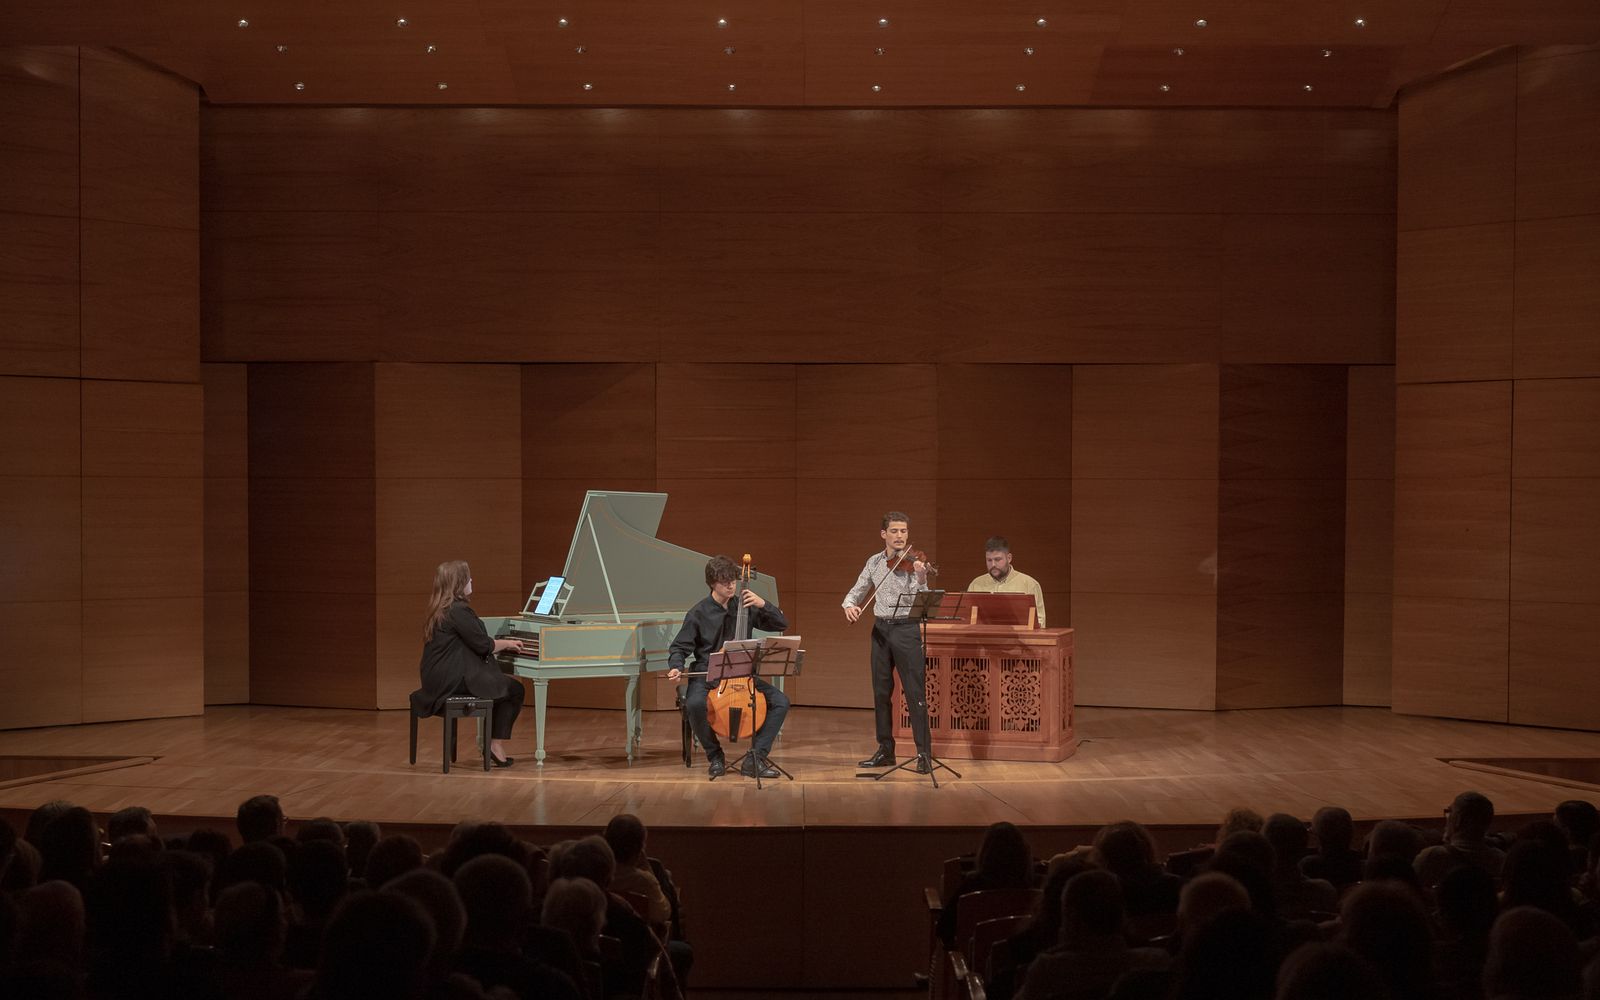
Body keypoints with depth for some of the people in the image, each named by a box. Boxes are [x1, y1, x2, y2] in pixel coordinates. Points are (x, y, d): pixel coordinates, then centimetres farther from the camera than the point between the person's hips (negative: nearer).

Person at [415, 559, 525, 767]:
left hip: (439, 678, 10)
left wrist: (501, 644, 19)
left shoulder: (442, 609, 14)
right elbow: (483, 645, -15)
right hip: (455, 679, -10)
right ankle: (496, 746, 2)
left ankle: (492, 743, 18)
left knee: (502, 684, 22)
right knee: (515, 689, 0)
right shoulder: (458, 610, -17)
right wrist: (507, 643, 3)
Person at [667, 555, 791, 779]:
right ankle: (715, 756, -12)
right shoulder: (698, 613, -3)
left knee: (780, 701, -18)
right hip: (707, 674, -3)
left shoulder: (744, 608, 4)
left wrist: (763, 604, -10)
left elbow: (781, 625, 5)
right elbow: (680, 647, 2)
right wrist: (676, 667, -19)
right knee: (695, 704, -36)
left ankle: (756, 758, -13)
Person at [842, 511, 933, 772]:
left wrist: (922, 580, -36)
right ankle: (885, 751, 19)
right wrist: (849, 604, -7)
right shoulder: (874, 562, 9)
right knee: (880, 692, 9)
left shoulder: (913, 562, -6)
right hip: (881, 630, 5)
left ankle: (924, 754, -5)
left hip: (907, 629, -5)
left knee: (915, 693, -8)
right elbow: (857, 591, 15)